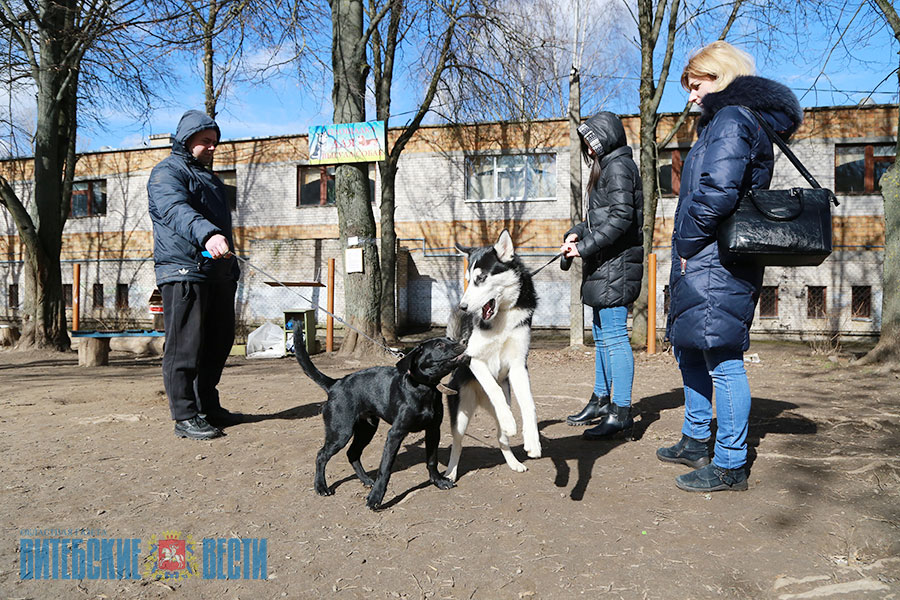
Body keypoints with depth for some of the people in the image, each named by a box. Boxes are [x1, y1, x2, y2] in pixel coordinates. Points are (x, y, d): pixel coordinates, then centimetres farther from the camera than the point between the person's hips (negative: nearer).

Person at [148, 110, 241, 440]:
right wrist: (207, 234, -45)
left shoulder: (208, 176, 24)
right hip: (183, 273, -9)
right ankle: (186, 416, 0)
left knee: (218, 342, 12)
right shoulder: (167, 173, -5)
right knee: (185, 347, -6)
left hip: (218, 274, 9)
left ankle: (208, 407, 24)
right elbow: (176, 211, -27)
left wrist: (231, 265, 30)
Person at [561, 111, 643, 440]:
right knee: (601, 334, 15)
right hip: (604, 266, 11)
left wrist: (585, 247, -19)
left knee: (614, 335, -9)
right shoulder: (608, 168, 22)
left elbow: (620, 218, -20)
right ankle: (601, 400, 26)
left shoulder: (618, 167, -9)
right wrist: (576, 233, 6)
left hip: (616, 265, -11)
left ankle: (621, 412, -4)